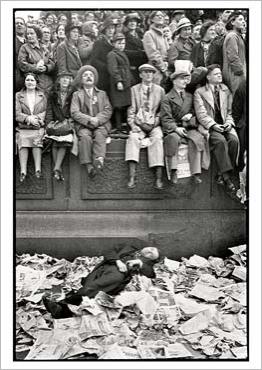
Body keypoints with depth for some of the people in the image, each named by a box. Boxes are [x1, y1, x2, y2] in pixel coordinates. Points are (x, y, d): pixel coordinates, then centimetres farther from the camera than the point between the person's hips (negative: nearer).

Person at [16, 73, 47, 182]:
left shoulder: (42, 95, 18)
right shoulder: (18, 95, 15)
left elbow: (46, 112, 9)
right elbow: (17, 113, 3)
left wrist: (36, 119, -10)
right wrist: (28, 118, -13)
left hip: (38, 127, 0)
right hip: (23, 128, 0)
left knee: (37, 139, -28)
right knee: (23, 140, -27)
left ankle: (37, 169, -32)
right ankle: (23, 171, -34)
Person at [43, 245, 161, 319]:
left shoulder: (146, 263, 30)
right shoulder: (129, 248, 35)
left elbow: (151, 274, 10)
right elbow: (109, 253, 21)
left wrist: (139, 263, -1)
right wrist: (117, 261, 3)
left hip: (120, 273, -3)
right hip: (105, 267, 3)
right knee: (89, 282, -27)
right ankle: (64, 310, -41)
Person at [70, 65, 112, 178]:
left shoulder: (102, 94, 22)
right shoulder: (77, 95, 17)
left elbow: (108, 111, 9)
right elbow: (74, 113, 2)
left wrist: (97, 119, -11)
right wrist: (89, 119, -13)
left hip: (100, 124, 1)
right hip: (83, 125, -1)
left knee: (100, 135, -31)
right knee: (85, 136, -31)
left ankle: (99, 159, -50)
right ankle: (88, 165, -39)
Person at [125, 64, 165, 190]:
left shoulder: (160, 90, 14)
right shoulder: (134, 89, 12)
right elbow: (131, 110, 7)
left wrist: (155, 123, -6)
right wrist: (133, 125, -8)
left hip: (154, 125, 0)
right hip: (138, 125, 0)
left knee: (157, 138, -30)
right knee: (133, 138, -30)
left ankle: (158, 178, -34)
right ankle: (132, 177, -35)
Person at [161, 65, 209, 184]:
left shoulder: (190, 96, 20)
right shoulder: (167, 98, 5)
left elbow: (196, 112, 22)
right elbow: (166, 119, -5)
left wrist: (190, 115, -2)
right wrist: (176, 128, -20)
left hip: (189, 128, 3)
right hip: (173, 129, -3)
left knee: (197, 139, -29)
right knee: (173, 139, -37)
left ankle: (196, 173, -28)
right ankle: (173, 171, -32)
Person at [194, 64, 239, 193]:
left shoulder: (226, 91, 19)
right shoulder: (199, 92, 5)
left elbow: (230, 111, 17)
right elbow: (201, 114, -5)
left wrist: (229, 122, -4)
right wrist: (213, 125, -18)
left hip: (225, 125, 4)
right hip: (209, 126, -4)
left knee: (234, 140, -27)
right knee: (220, 140, -33)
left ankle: (221, 174, -18)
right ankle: (227, 177, -30)